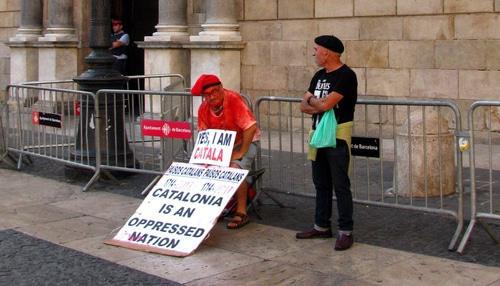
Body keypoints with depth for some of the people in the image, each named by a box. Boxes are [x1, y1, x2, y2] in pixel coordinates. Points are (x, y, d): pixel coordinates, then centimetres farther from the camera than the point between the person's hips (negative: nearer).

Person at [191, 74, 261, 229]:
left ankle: (241, 213, -20)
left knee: (236, 168, -31)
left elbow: (251, 128, -27)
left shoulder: (234, 99, -25)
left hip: (245, 141, -6)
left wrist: (240, 154, -24)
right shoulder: (203, 109, -8)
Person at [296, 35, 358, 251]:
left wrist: (312, 100, 0)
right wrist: (319, 105, -9)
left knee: (340, 186, -4)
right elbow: (303, 106, 11)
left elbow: (325, 104, -21)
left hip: (337, 136, -8)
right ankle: (322, 226, 24)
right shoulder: (319, 76, 13)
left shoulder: (346, 76, -13)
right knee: (321, 184, 14)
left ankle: (345, 232, 1)